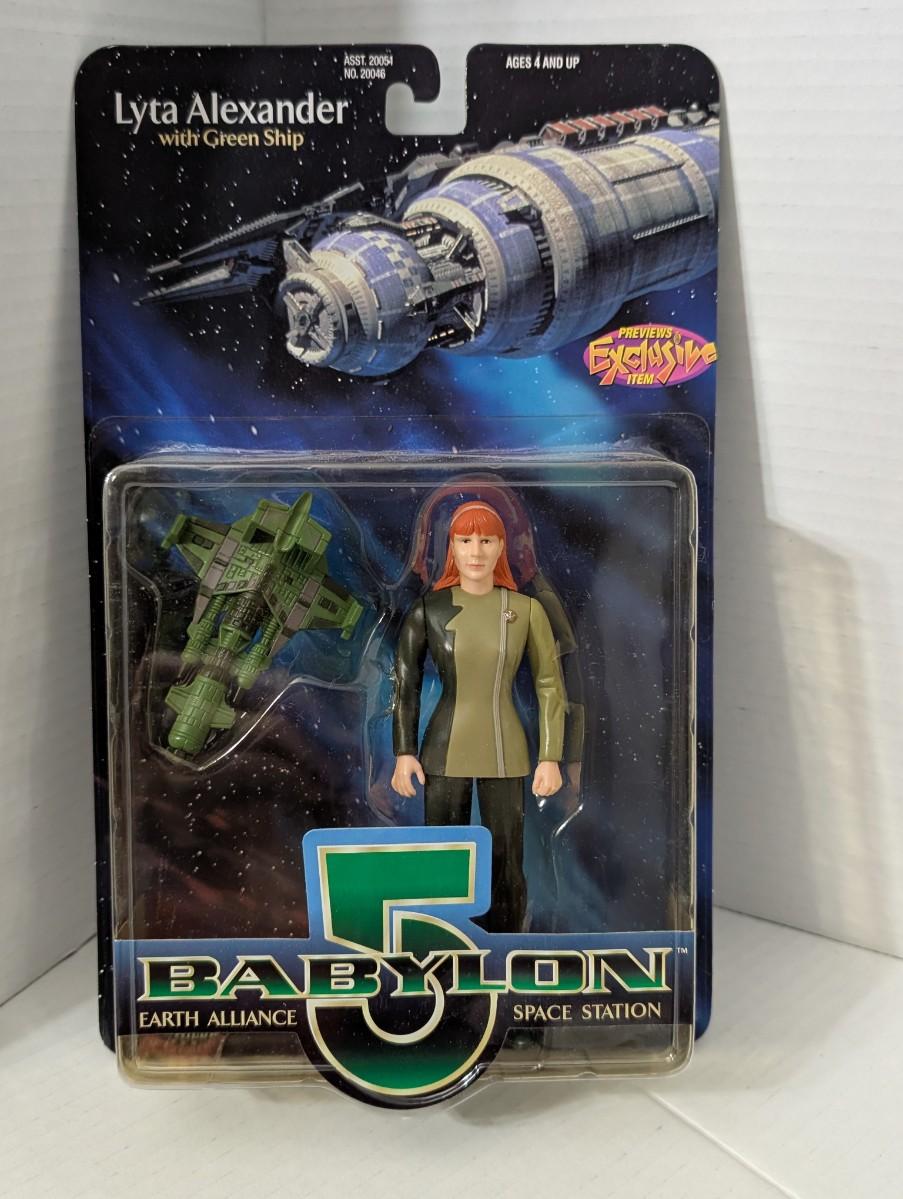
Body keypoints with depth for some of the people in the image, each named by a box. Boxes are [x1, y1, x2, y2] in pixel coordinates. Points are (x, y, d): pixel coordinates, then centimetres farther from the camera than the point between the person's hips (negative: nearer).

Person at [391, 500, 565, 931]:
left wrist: (550, 758, -3)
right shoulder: (428, 608, -4)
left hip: (504, 754, 0)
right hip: (445, 751, 0)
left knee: (506, 867, 3)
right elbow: (405, 685, 1)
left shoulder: (526, 610, -4)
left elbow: (549, 686, 0)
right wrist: (404, 753, -4)